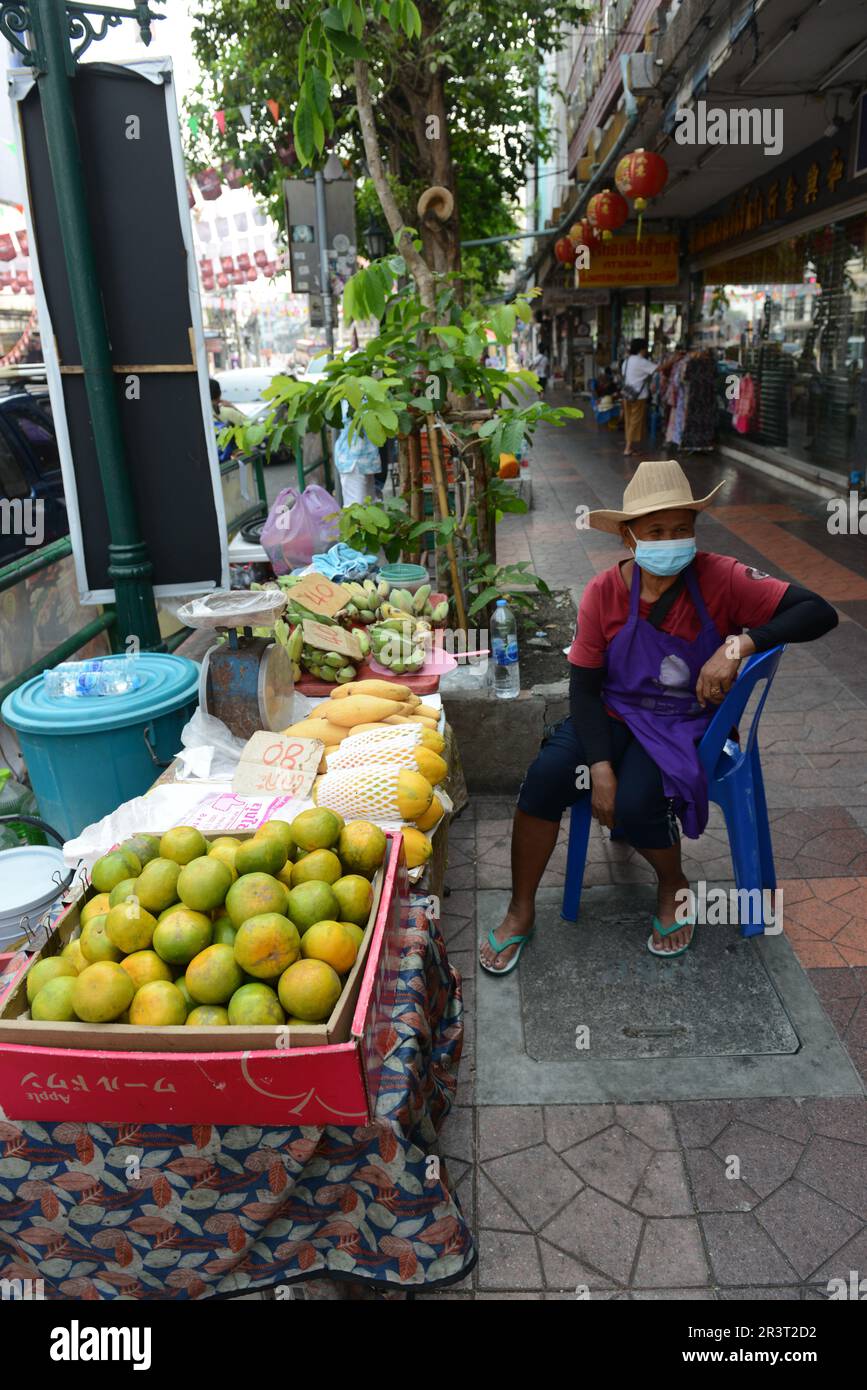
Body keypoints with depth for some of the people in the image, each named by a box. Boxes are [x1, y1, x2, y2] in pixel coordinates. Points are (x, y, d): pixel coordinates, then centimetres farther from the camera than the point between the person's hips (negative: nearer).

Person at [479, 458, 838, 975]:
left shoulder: (720, 579, -16)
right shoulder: (605, 592, -11)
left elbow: (820, 612, -20)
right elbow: (585, 686, -7)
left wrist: (742, 642, -35)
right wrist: (600, 766, -19)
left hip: (688, 724, -2)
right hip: (614, 715, 2)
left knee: (636, 803, -28)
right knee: (546, 776, -22)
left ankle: (673, 887, 10)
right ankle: (521, 913, -1)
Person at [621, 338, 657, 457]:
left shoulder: (626, 362, 11)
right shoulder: (641, 362, -13)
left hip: (628, 395, 8)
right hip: (638, 397, -8)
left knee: (629, 422, 11)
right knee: (636, 423, -3)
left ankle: (630, 447, 15)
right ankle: (628, 449, -6)